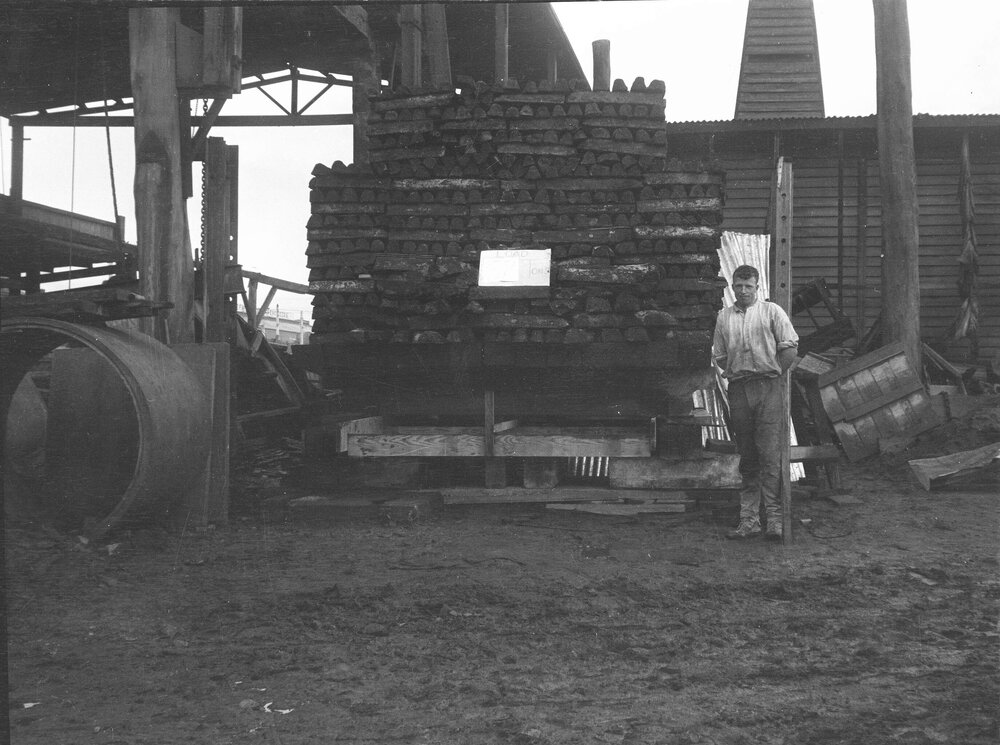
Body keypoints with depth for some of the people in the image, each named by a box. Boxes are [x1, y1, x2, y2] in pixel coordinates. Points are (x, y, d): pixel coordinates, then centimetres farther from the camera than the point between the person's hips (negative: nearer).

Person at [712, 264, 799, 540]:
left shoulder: (771, 311, 5)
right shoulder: (724, 316, 14)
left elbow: (790, 347, 2)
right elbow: (719, 356, 18)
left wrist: (775, 373, 2)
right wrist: (733, 373, 6)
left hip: (768, 387, -3)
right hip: (738, 390, 3)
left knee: (770, 453, -10)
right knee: (747, 458, 6)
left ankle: (774, 517, -12)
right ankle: (748, 520, 7)